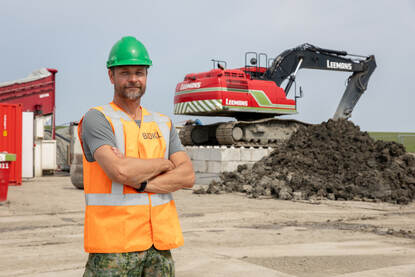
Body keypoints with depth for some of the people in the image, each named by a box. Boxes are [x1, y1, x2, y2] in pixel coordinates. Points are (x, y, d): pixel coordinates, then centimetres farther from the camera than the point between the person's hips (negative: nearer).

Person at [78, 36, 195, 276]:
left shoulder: (164, 124, 13)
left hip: (159, 242, 5)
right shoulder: (97, 119, -3)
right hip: (113, 243, -5)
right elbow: (120, 171, -19)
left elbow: (188, 176, 1)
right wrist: (163, 164, -3)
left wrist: (139, 182, -13)